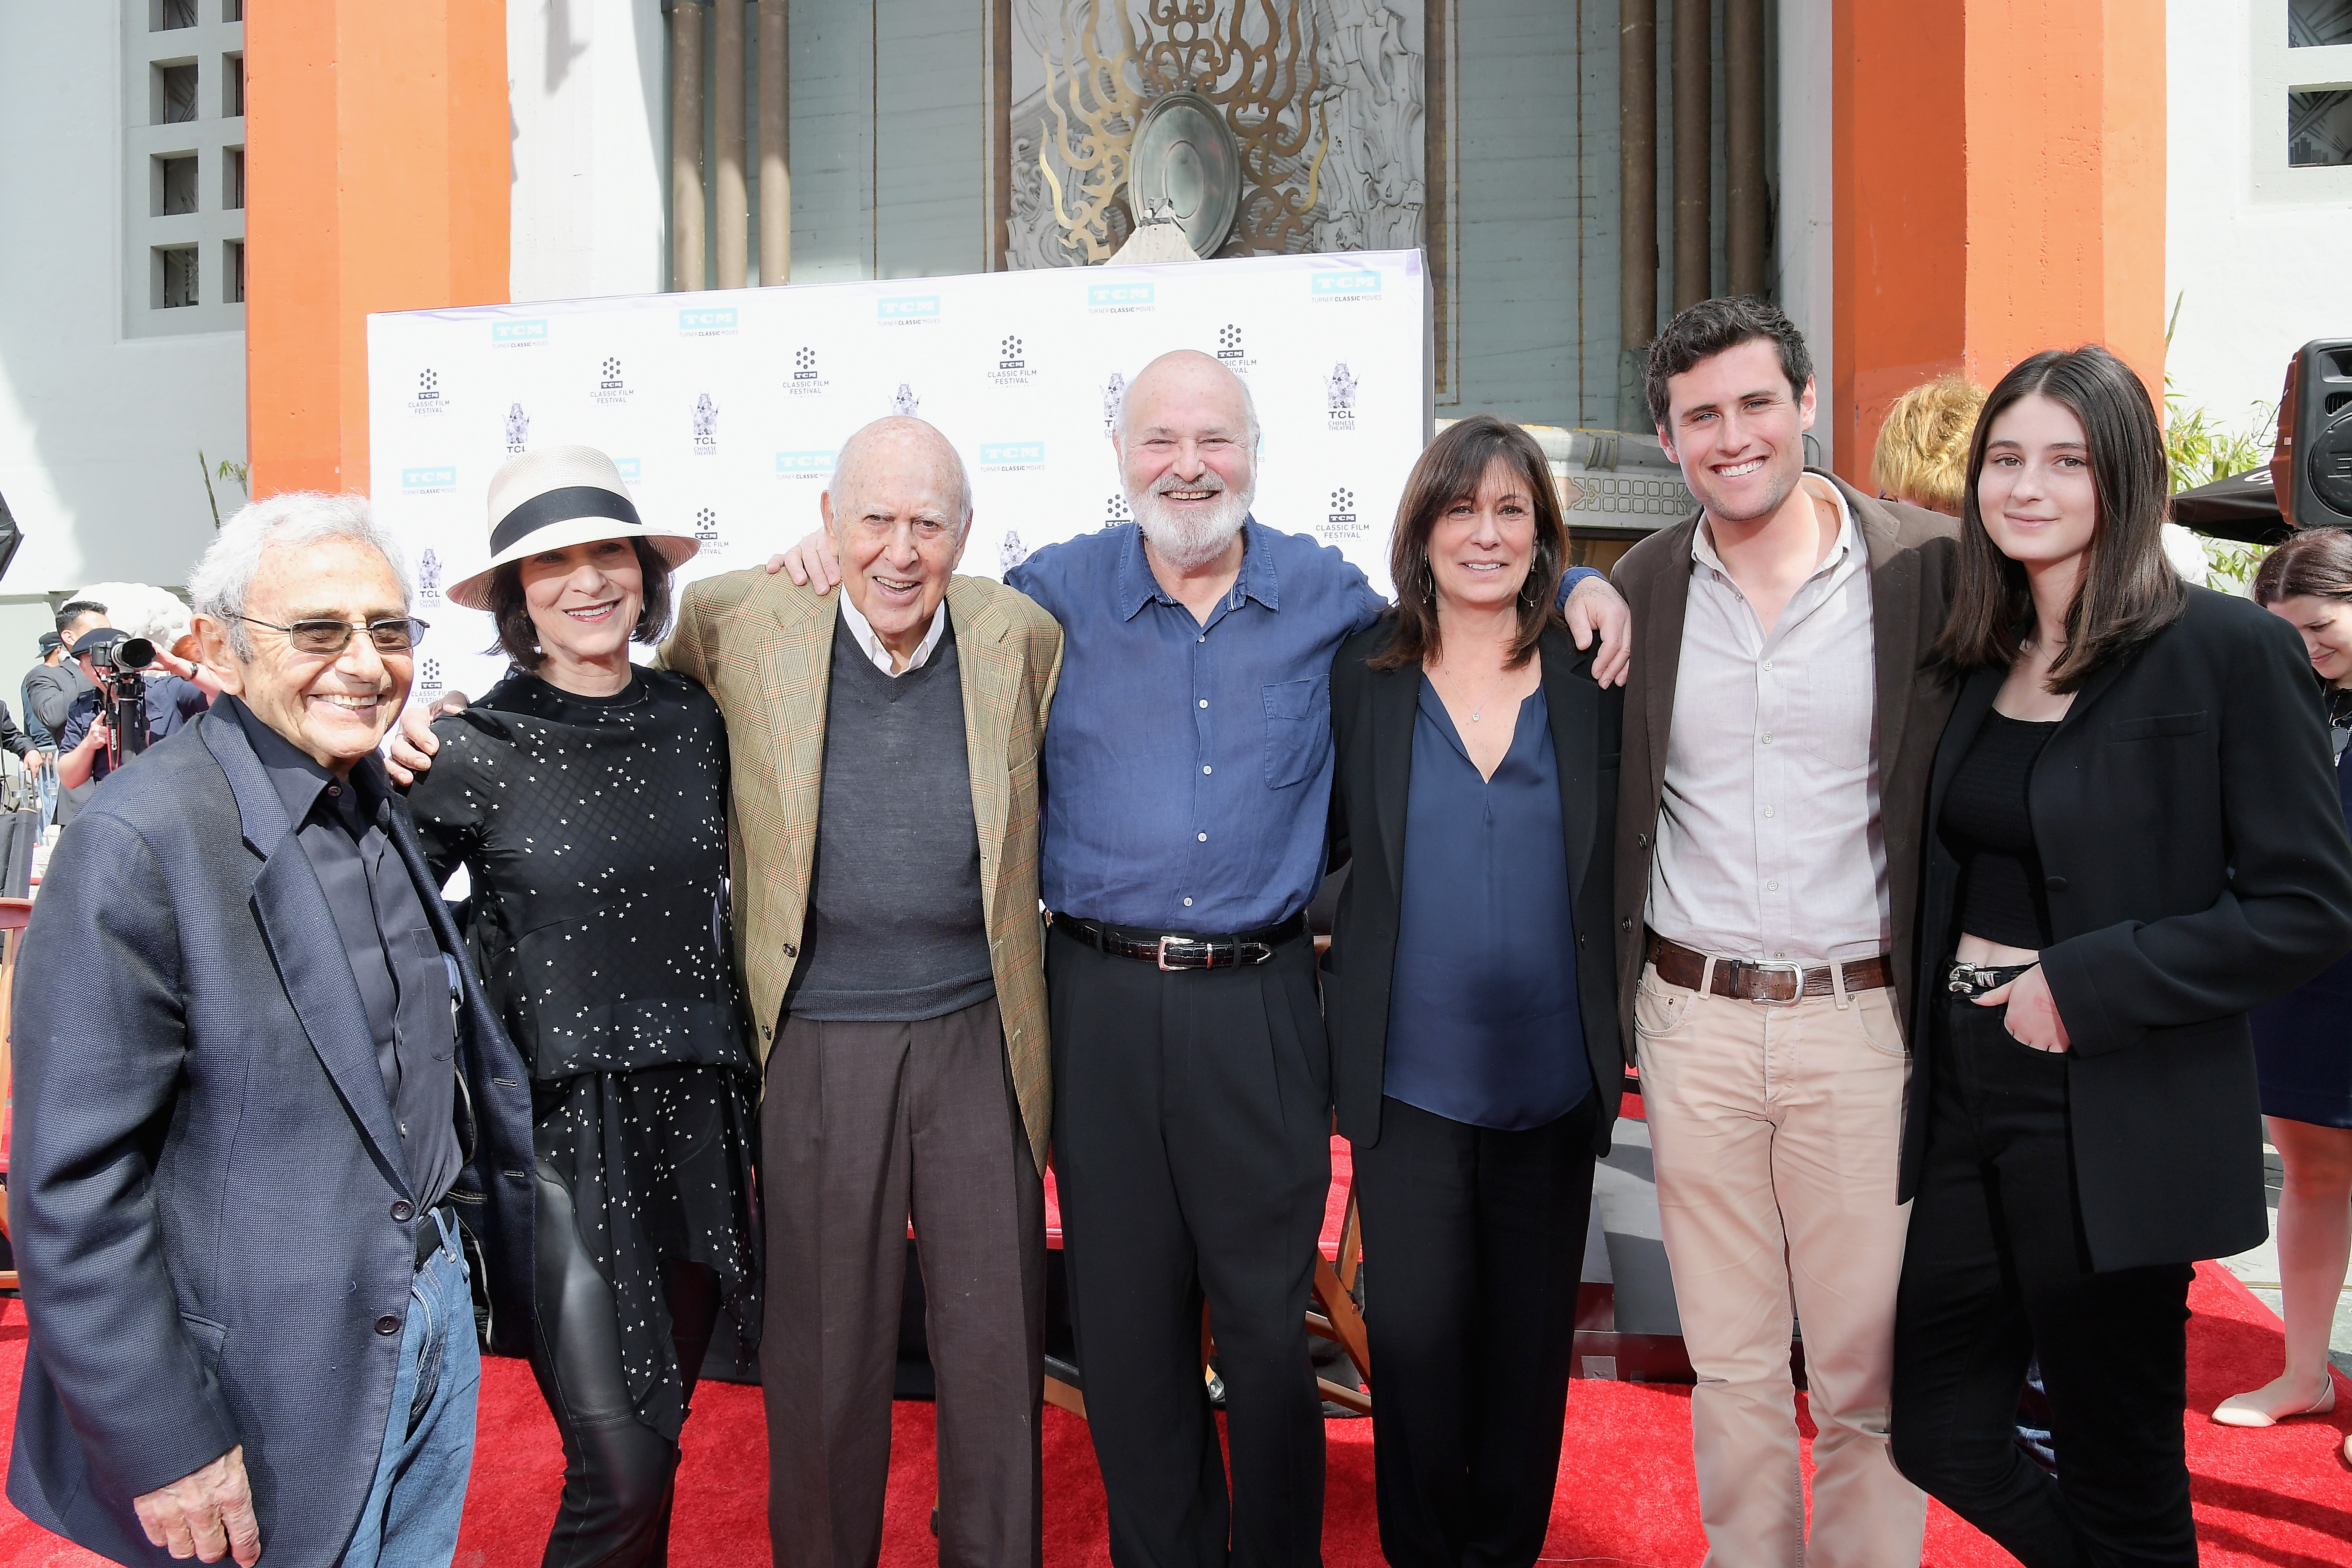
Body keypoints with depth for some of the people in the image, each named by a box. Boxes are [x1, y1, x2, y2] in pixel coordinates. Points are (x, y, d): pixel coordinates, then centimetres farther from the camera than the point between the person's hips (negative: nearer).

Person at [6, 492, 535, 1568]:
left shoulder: (393, 810, 4)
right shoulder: (137, 846, -18)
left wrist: (504, 1265, 16)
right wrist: (163, 1452, -16)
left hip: (440, 1325, 7)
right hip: (276, 1395, -6)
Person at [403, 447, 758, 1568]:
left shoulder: (695, 720, 6)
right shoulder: (473, 750, -7)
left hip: (697, 1112, 5)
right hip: (563, 1124, -4)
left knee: (654, 1437, 17)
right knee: (622, 1474, -6)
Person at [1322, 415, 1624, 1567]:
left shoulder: (1596, 675, 2)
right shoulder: (1362, 673, 0)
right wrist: (1334, 958, -2)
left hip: (1554, 1080, 1)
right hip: (1407, 1080, -1)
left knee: (1530, 1343, 14)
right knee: (1415, 1338, 4)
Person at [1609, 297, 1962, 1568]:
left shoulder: (1929, 568, -4)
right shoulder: (1639, 588, 4)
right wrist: (1607, 1003, 8)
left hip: (1864, 1021, -2)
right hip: (1693, 1022, 2)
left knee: (1869, 1373, 8)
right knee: (1729, 1366, 15)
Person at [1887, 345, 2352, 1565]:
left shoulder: (2229, 652, -10)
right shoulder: (1977, 659, 8)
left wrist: (2087, 982, -18)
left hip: (2115, 1124, -6)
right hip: (1966, 1095, 6)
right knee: (1937, 1431, 13)